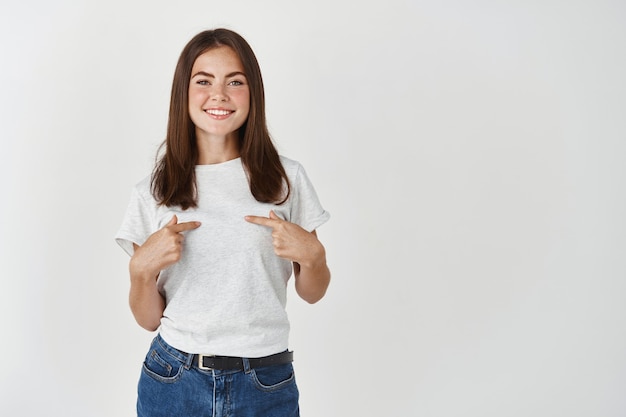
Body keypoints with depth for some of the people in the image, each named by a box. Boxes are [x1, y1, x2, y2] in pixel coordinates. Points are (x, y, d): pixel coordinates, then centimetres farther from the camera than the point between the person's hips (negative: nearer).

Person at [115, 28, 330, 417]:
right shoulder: (152, 192, 0)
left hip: (266, 385, 0)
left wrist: (313, 254, -13)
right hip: (174, 382, 1)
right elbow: (149, 319, 2)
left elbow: (312, 293, 6)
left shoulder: (287, 178, -2)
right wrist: (142, 267, -15)